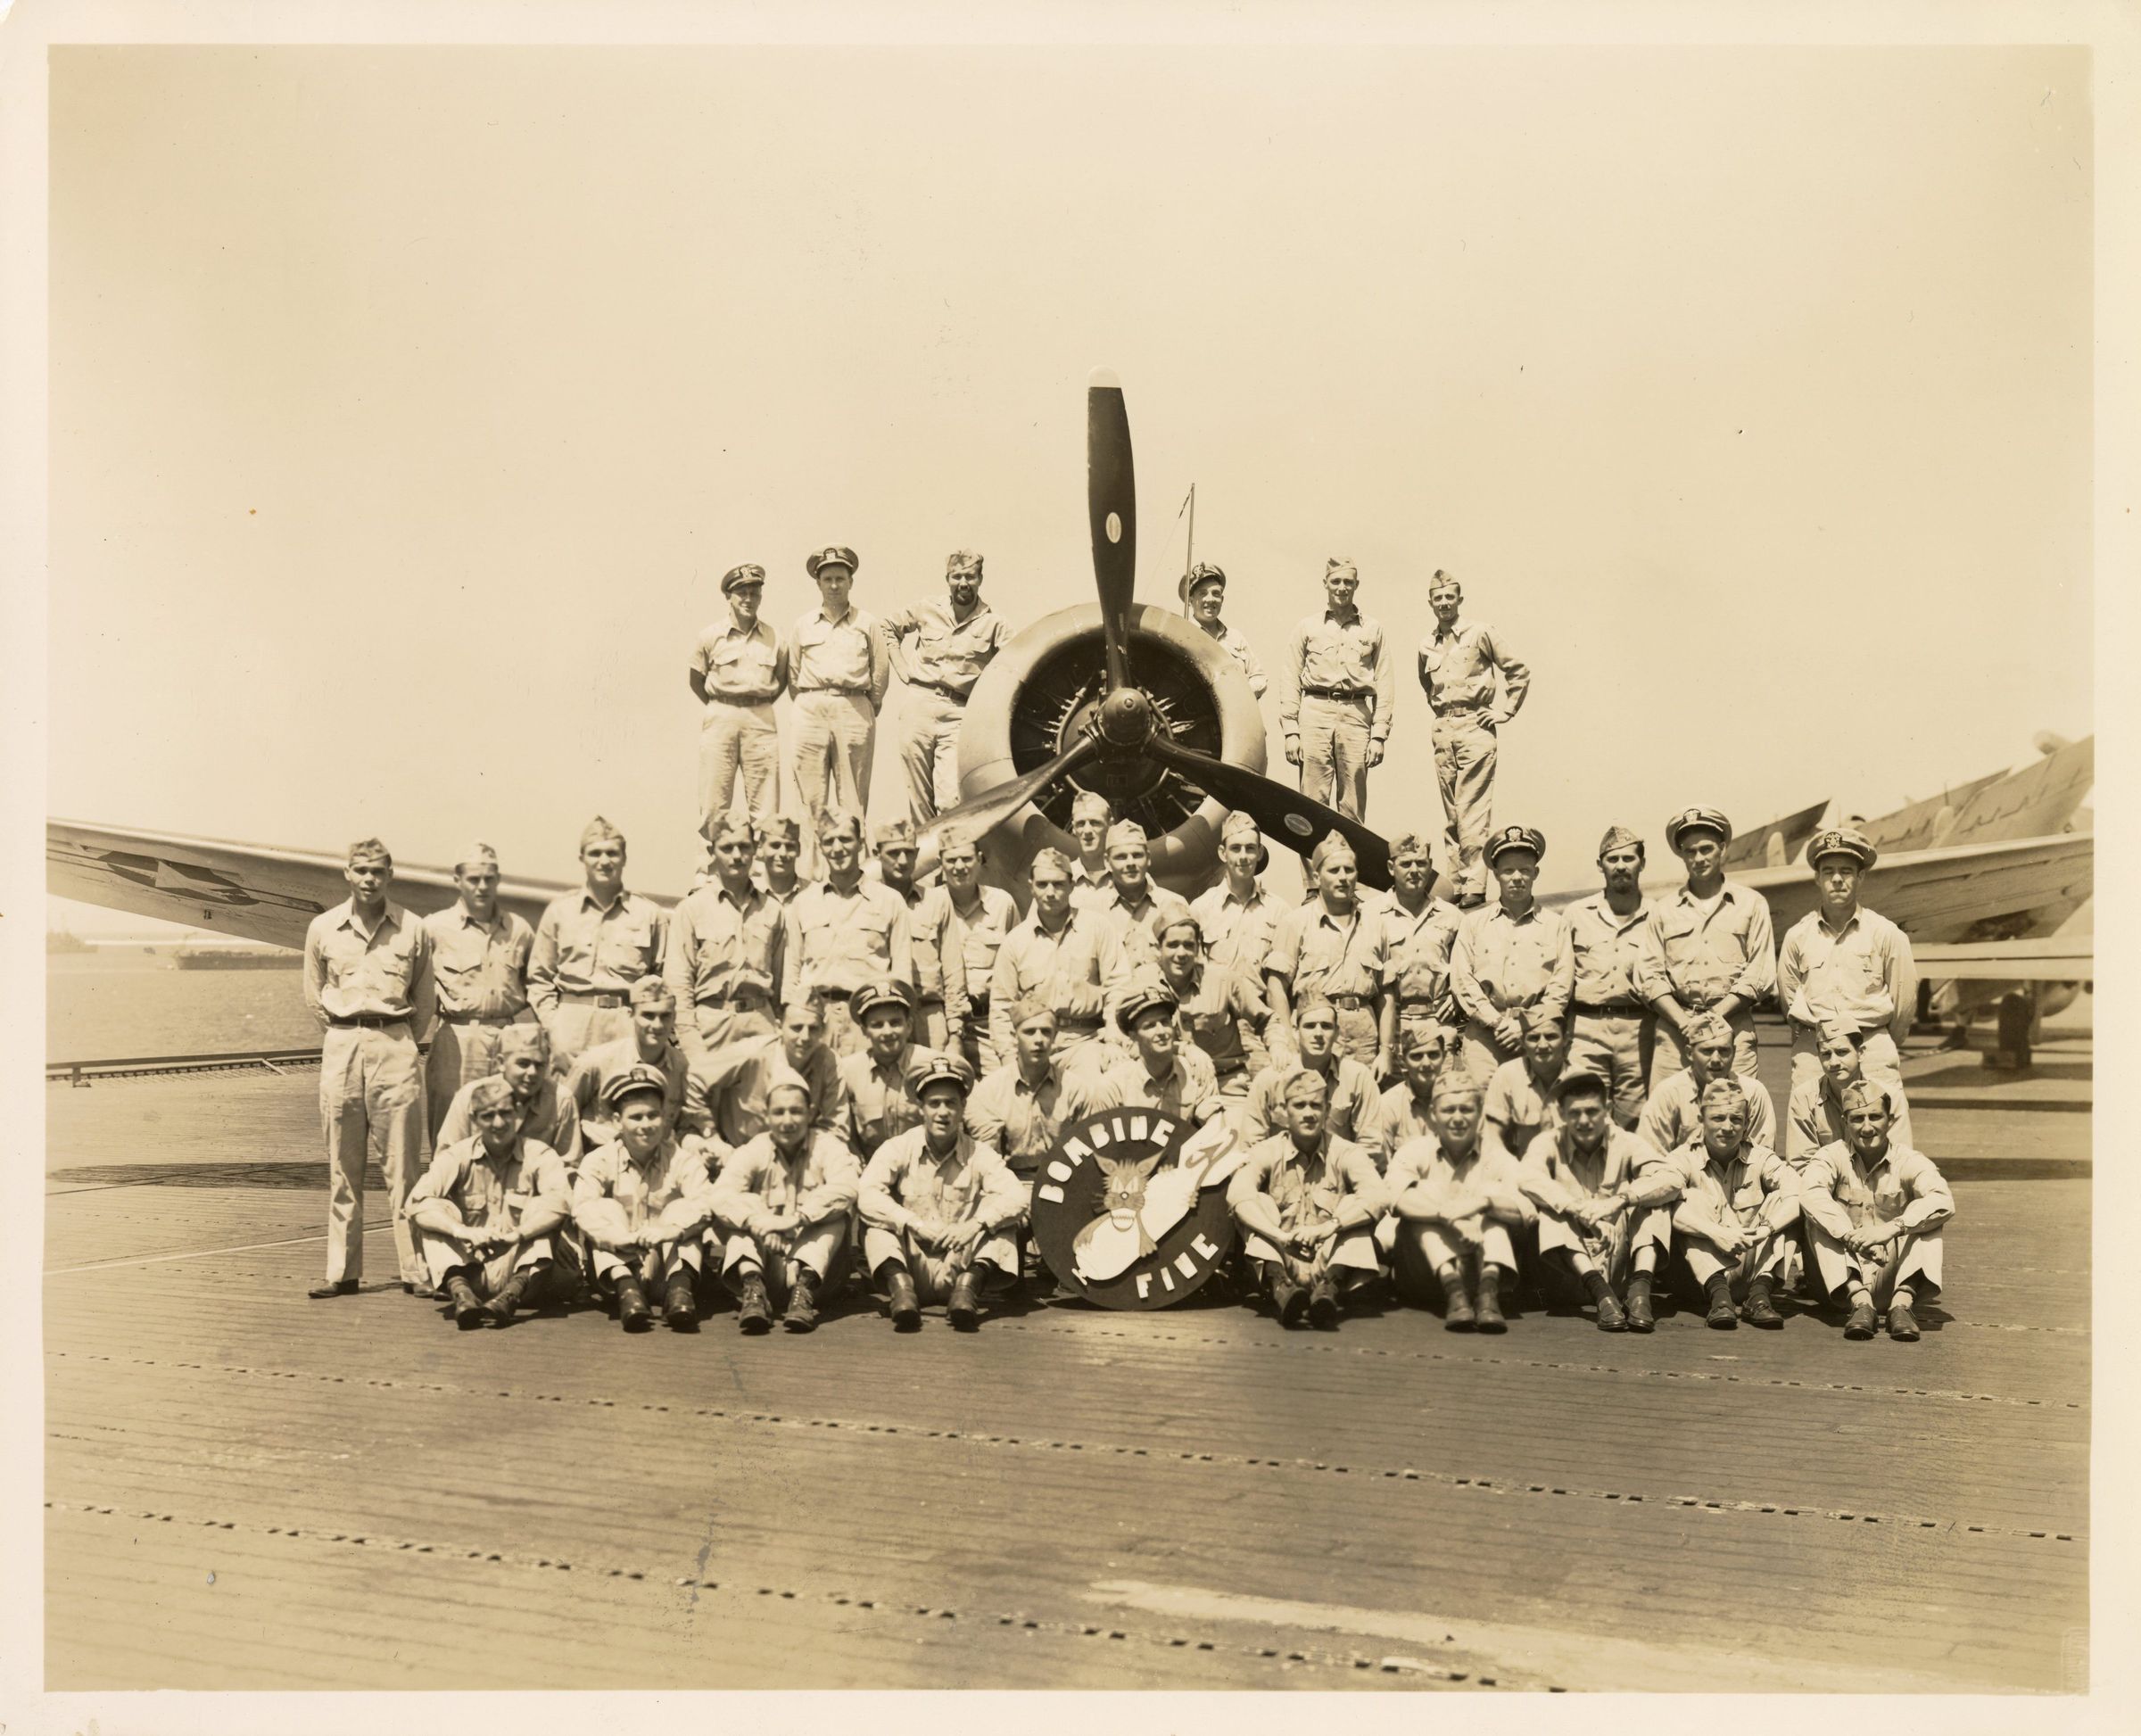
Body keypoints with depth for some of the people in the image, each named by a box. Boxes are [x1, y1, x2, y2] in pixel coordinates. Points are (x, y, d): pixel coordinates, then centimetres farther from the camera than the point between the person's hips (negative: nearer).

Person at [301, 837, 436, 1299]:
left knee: (402, 1165, -2)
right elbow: (315, 999, 15)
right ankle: (342, 1271, 13)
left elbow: (426, 1002, 10)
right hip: (340, 1049, 2)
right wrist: (345, 1038, 11)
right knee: (342, 1169, 6)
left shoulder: (412, 930, 2)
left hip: (396, 1046, -2)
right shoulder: (322, 929, 6)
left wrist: (401, 1043, 9)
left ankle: (415, 1269, 1)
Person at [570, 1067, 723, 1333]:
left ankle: (680, 1287, -38)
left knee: (682, 1209, -20)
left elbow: (705, 1200, -23)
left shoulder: (683, 1159, -4)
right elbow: (583, 1208, -23)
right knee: (606, 1208, -20)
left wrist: (670, 1229, -43)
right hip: (618, 1263, 0)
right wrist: (622, 1237, -41)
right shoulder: (599, 1161, -4)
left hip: (667, 1262, 0)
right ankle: (625, 1288, -39)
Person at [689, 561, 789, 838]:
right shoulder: (711, 636, 3)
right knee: (713, 804, -3)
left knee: (765, 808, 0)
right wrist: (718, 711, 3)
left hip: (761, 720, 1)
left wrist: (758, 709, 8)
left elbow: (782, 679, 18)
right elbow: (695, 679, 10)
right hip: (720, 719, -1)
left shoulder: (774, 639, 7)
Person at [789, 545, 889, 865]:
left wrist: (867, 710, 9)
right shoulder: (803, 625, 14)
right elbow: (793, 672, 18)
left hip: (854, 709, -1)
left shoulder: (867, 624, 9)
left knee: (853, 796, -2)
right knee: (810, 794, -2)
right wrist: (806, 704, 11)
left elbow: (881, 672, 11)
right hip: (811, 708, 1)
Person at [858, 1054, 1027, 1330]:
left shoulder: (980, 1154, 1)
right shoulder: (899, 1148, -2)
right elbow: (866, 1194, -19)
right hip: (912, 1269, 0)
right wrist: (914, 1223, -31)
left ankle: (968, 1287, -36)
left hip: (959, 1268, 1)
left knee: (997, 1216, -18)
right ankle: (900, 1287, -40)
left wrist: (975, 1224, -33)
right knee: (877, 1217, -21)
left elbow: (1017, 1198, -15)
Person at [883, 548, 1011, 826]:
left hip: (959, 714, -2)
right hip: (918, 706, 3)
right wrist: (903, 668, 15)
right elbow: (888, 627, 24)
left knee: (950, 802, -14)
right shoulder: (926, 611, 10)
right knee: (919, 800, 6)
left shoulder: (993, 623, 2)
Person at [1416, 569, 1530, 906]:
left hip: (1475, 725, -5)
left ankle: (1475, 885, -11)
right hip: (1443, 729, 5)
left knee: (1473, 810, -11)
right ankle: (1459, 882, 9)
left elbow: (1519, 672, 3)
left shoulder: (1480, 633, -1)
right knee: (1450, 813, 5)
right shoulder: (1427, 645, 13)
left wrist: (1506, 711, -1)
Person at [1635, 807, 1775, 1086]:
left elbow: (1760, 974, 4)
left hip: (1732, 1028, -1)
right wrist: (1685, 1023, -7)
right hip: (1675, 1028, 1)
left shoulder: (1752, 904, 11)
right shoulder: (1663, 910, 14)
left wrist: (1714, 1017, -7)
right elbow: (1650, 975, 7)